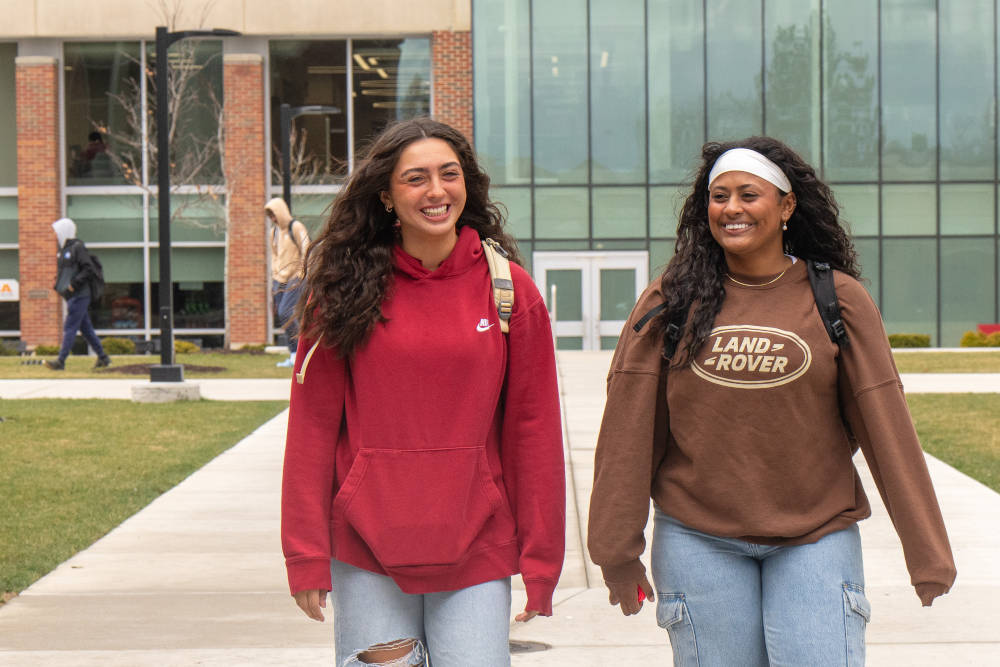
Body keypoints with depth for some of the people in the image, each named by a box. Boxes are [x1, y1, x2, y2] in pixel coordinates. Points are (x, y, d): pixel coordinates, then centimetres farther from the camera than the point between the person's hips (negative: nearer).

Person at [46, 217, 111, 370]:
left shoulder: (78, 247, -10)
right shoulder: (63, 250, 16)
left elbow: (89, 270, -17)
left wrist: (74, 284, -20)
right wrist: (58, 286, 11)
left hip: (79, 296, -9)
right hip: (71, 296, 9)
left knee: (70, 327, -11)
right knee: (85, 328, 11)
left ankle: (61, 361, -13)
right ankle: (103, 358, 17)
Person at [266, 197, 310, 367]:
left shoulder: (297, 228, -7)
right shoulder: (274, 231, 15)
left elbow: (306, 253, -9)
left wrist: (300, 276, -11)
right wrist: (274, 279, 18)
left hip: (294, 278, -7)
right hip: (279, 279, 7)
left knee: (285, 313, -18)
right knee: (281, 315, 2)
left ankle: (296, 354, -9)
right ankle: (293, 355, 7)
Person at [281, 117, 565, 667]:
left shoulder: (511, 291, 2)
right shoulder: (345, 291, 1)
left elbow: (533, 431, 3)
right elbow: (313, 427, 1)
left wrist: (541, 561, 2)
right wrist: (307, 555, -2)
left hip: (476, 547, 0)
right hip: (367, 549, 0)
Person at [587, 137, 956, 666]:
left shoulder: (838, 299, 0)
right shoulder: (671, 301, 2)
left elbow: (886, 427, 0)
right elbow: (629, 431, 1)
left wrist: (927, 555, -1)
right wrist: (617, 550, -2)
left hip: (815, 538, 0)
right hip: (698, 542, 1)